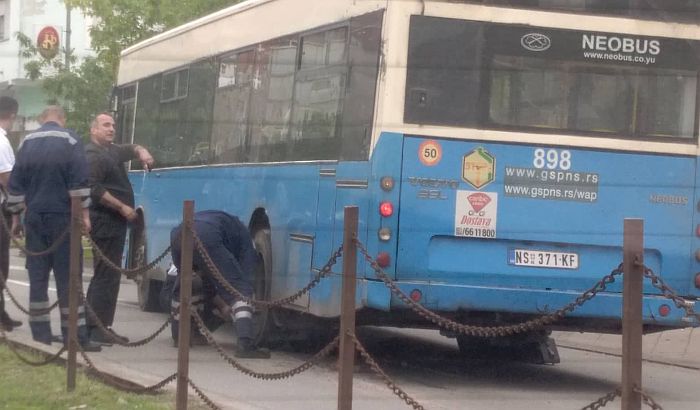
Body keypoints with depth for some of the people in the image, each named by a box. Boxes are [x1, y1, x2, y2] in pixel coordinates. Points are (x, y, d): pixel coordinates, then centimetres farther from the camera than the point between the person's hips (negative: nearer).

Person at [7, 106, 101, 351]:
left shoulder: (27, 143, 9)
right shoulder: (69, 141, -5)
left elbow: (15, 183, 10)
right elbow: (79, 181, -11)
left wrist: (15, 216, 15)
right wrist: (84, 214, -9)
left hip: (35, 218, 4)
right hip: (62, 216, -4)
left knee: (37, 276, 8)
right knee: (68, 277, -4)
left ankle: (40, 333, 6)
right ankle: (75, 336, -7)